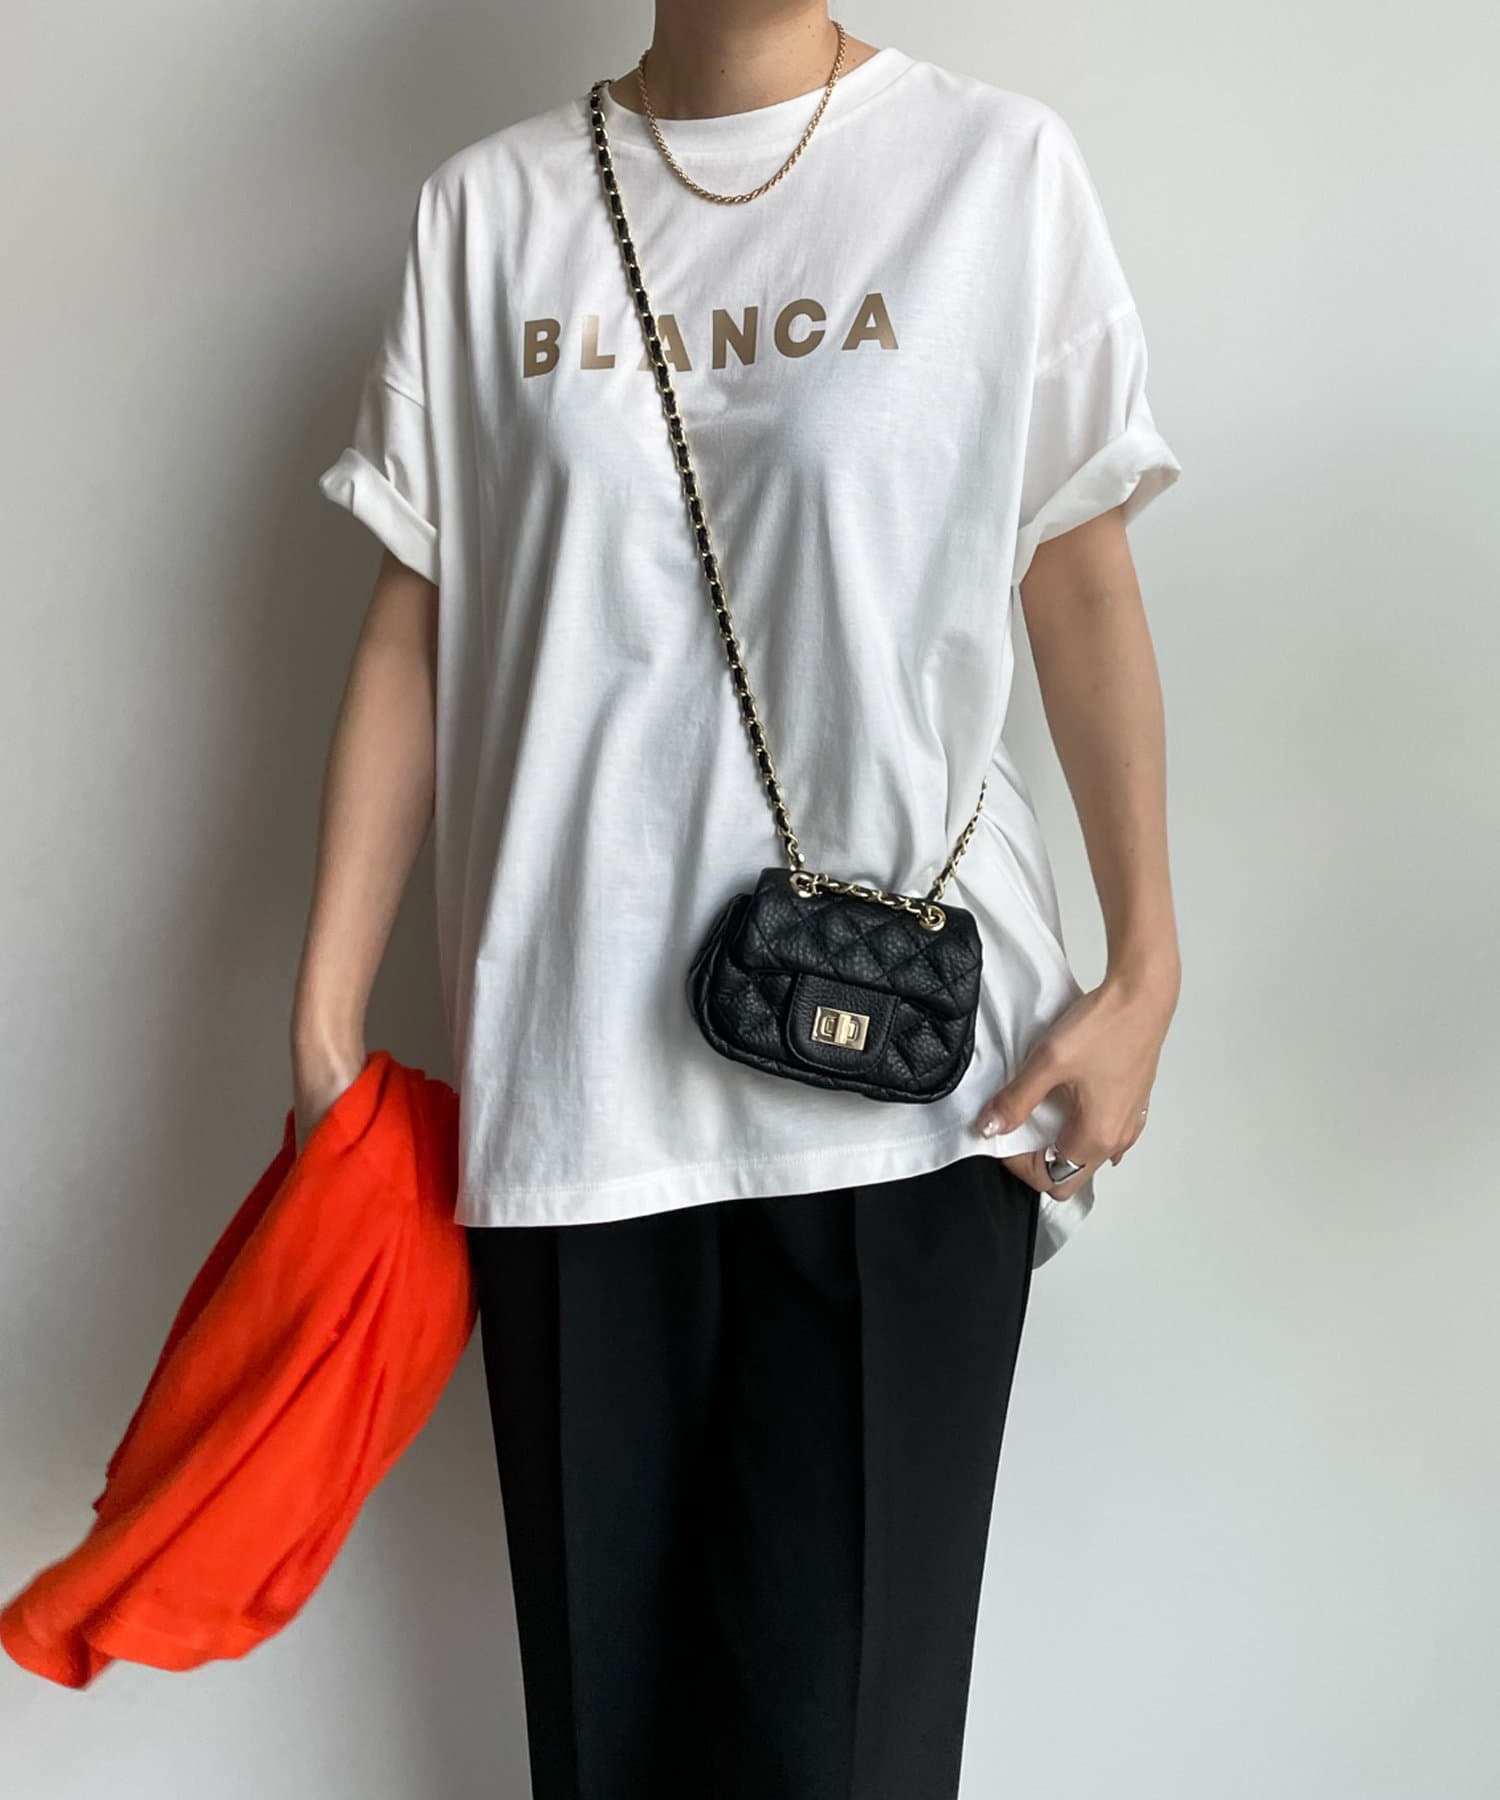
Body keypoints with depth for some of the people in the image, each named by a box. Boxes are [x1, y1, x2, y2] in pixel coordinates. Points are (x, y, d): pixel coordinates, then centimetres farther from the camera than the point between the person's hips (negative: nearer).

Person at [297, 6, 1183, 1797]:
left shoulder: (1000, 167, 4)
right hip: (569, 1085, 2)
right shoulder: (489, 206, 8)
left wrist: (1144, 969, 0)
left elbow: (1086, 588, 5)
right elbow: (412, 629, 7)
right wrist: (325, 1025, 4)